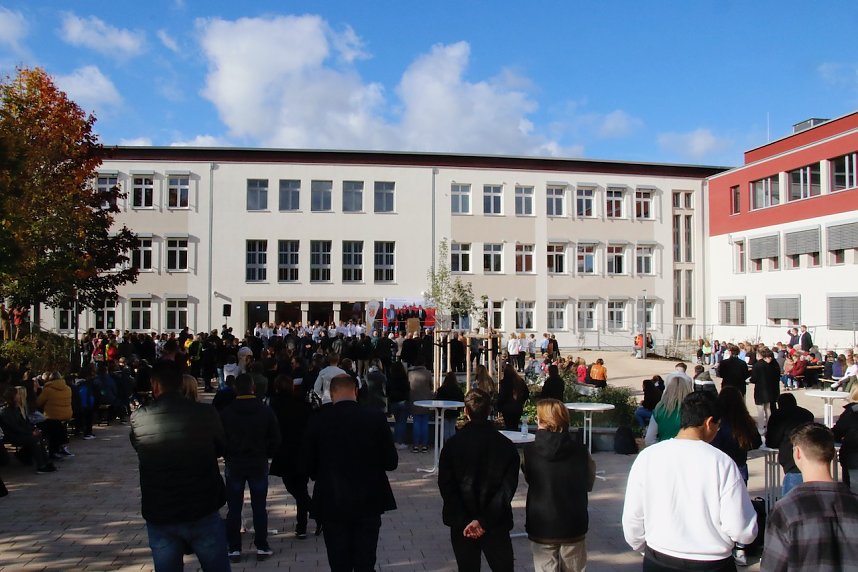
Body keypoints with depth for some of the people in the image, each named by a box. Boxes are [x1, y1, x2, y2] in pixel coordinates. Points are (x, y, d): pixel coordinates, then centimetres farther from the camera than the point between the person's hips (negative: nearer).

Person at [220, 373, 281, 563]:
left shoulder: (226, 412, -7)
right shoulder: (266, 410, -6)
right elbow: (275, 439, -3)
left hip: (234, 465, 0)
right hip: (259, 464, 0)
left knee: (234, 509, 8)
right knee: (259, 508, 7)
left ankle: (234, 549, 10)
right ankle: (261, 547, 11)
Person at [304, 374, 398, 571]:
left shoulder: (319, 421, -10)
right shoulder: (376, 418, -10)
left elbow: (309, 466, -2)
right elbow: (391, 462, -5)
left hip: (332, 504, 0)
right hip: (369, 503, 1)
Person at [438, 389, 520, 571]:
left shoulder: (452, 445, -7)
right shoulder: (506, 446, -7)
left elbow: (446, 487, -10)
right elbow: (507, 489, -12)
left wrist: (464, 521, -10)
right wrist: (484, 521, -14)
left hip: (461, 526, 1)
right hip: (496, 523, 0)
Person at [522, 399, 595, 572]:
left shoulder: (530, 451, -15)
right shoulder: (580, 451, -10)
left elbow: (528, 479, 1)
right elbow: (589, 484, 4)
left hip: (542, 527, -2)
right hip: (573, 525, 2)